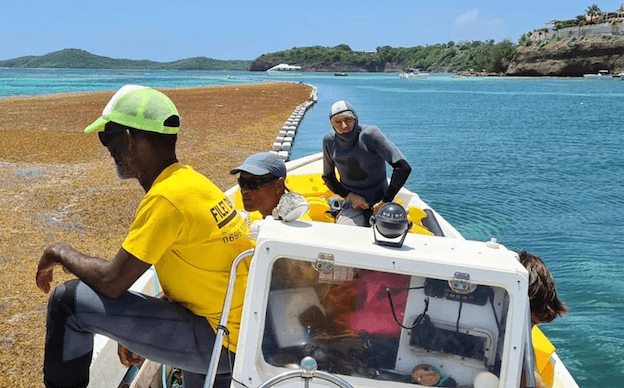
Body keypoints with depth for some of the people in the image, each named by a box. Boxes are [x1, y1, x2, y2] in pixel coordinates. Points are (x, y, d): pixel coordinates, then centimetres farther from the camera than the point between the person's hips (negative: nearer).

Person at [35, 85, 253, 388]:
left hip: (219, 339, -9)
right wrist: (137, 335, 16)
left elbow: (112, 283, -19)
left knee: (69, 301, -10)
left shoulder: (166, 197, -21)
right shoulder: (190, 180, 8)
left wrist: (61, 253, 0)